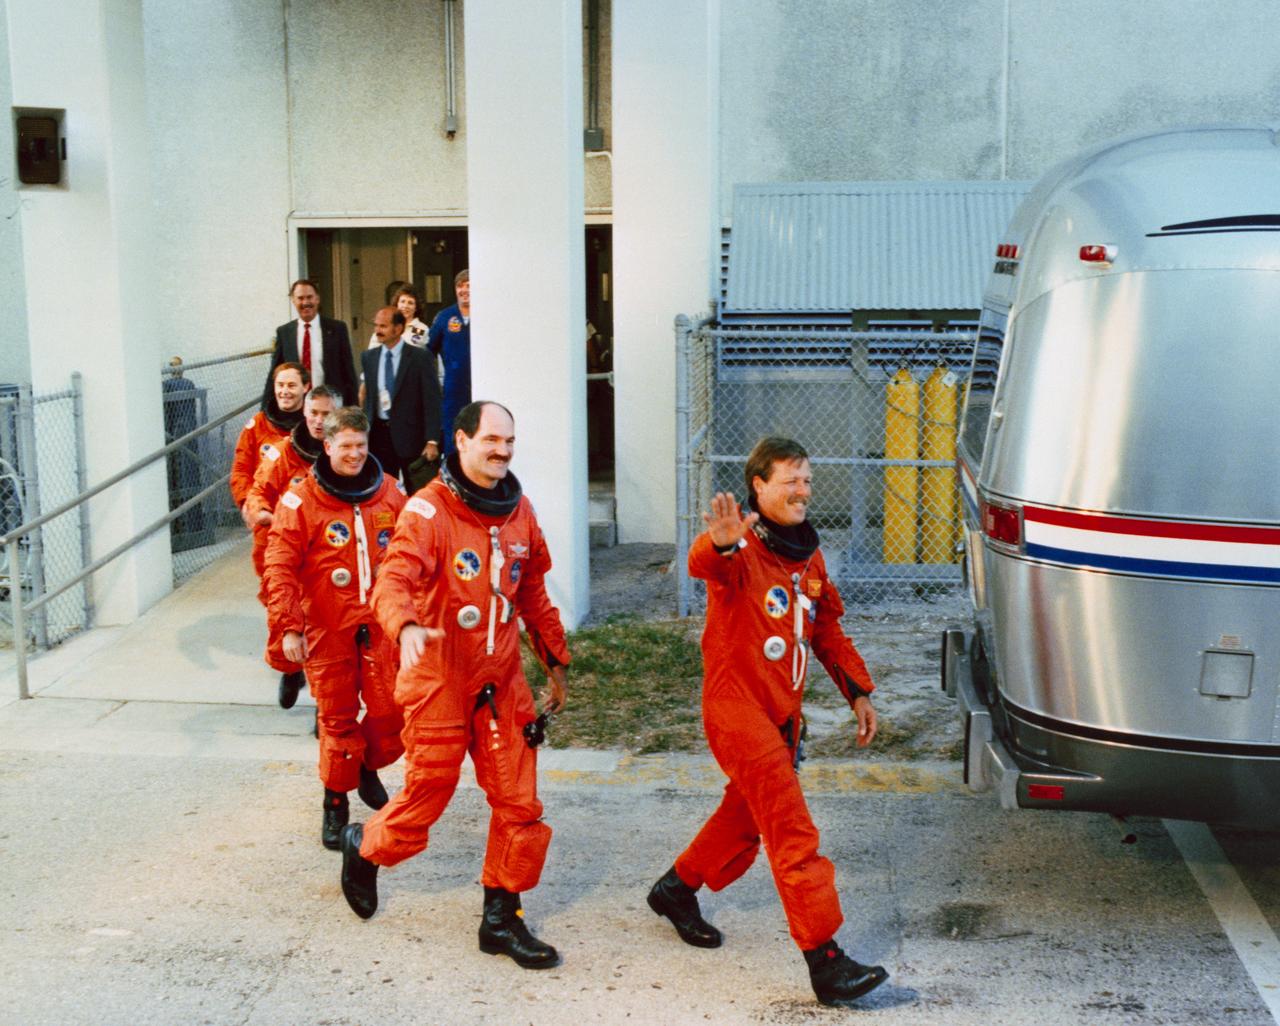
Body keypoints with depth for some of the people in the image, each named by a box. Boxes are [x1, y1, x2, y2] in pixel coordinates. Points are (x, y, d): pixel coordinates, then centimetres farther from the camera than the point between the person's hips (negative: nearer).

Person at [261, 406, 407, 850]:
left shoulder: (389, 493, 5)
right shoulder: (300, 500, -7)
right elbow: (280, 568, -9)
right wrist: (287, 627, -15)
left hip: (380, 625, 3)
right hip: (327, 629, -3)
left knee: (391, 710, 1)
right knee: (336, 717, 4)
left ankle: (368, 767, 32)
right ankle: (336, 803, 22)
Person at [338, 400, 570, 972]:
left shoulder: (518, 512, 6)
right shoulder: (428, 509, -14)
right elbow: (393, 580, -28)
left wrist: (554, 662, 20)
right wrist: (406, 627, -48)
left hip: (502, 682, 5)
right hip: (438, 682, -5)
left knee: (520, 805, 2)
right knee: (426, 797, 7)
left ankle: (502, 919, 18)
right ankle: (364, 847, 39)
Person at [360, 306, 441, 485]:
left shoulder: (420, 358, -6)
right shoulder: (368, 358, 8)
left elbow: (432, 401, -8)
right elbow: (368, 398, 15)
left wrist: (432, 441, -14)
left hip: (410, 435, -4)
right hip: (378, 435, 4)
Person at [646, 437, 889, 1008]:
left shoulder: (809, 557, 10)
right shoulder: (742, 547, -15)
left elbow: (827, 630, 21)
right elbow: (704, 565, -40)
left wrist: (857, 690, 16)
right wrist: (720, 544, -63)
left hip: (783, 712, 9)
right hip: (737, 705, -9)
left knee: (749, 816, 22)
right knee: (793, 833, -11)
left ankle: (677, 889, 45)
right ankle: (824, 960, -7)